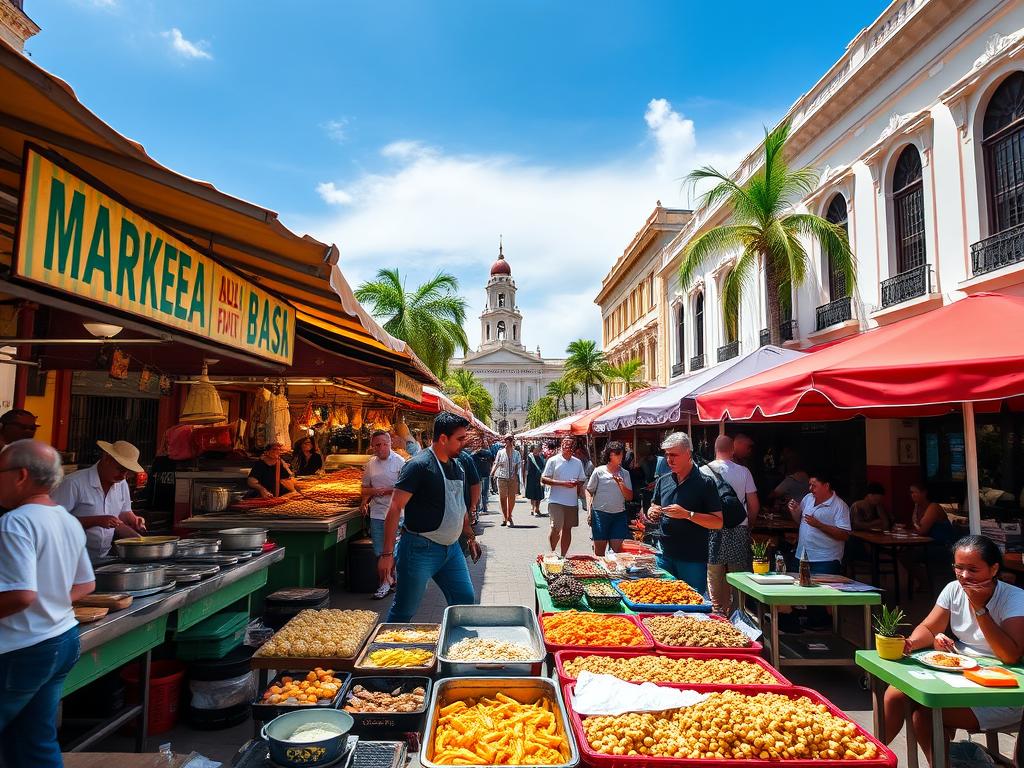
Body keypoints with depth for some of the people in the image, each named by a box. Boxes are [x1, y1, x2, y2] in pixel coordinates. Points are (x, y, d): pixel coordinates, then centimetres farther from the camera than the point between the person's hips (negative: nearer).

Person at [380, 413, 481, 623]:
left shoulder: (457, 468, 9)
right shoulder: (419, 465, -16)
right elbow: (395, 508, -19)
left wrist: (470, 536, 24)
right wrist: (387, 554, -22)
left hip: (451, 548, 8)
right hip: (421, 549, -7)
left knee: (465, 601, 10)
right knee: (404, 611, 4)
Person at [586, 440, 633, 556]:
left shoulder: (624, 473, 8)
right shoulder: (599, 471, -1)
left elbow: (629, 497, 6)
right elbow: (589, 491, 6)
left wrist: (621, 484, -11)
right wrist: (589, 510, -3)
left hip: (619, 515, 3)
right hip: (600, 513, -2)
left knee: (618, 549, 1)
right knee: (599, 550, 4)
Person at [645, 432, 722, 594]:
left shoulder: (704, 483, -8)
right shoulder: (663, 481, 8)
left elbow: (718, 522, -11)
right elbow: (654, 508, 19)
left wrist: (688, 514, -22)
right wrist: (652, 514, -5)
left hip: (693, 558, -5)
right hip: (665, 555, 5)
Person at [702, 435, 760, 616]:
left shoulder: (704, 470, -3)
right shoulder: (744, 472, 0)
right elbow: (754, 506, 3)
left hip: (713, 529, -1)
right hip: (739, 530, 1)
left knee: (714, 576, 5)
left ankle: (718, 613, 6)